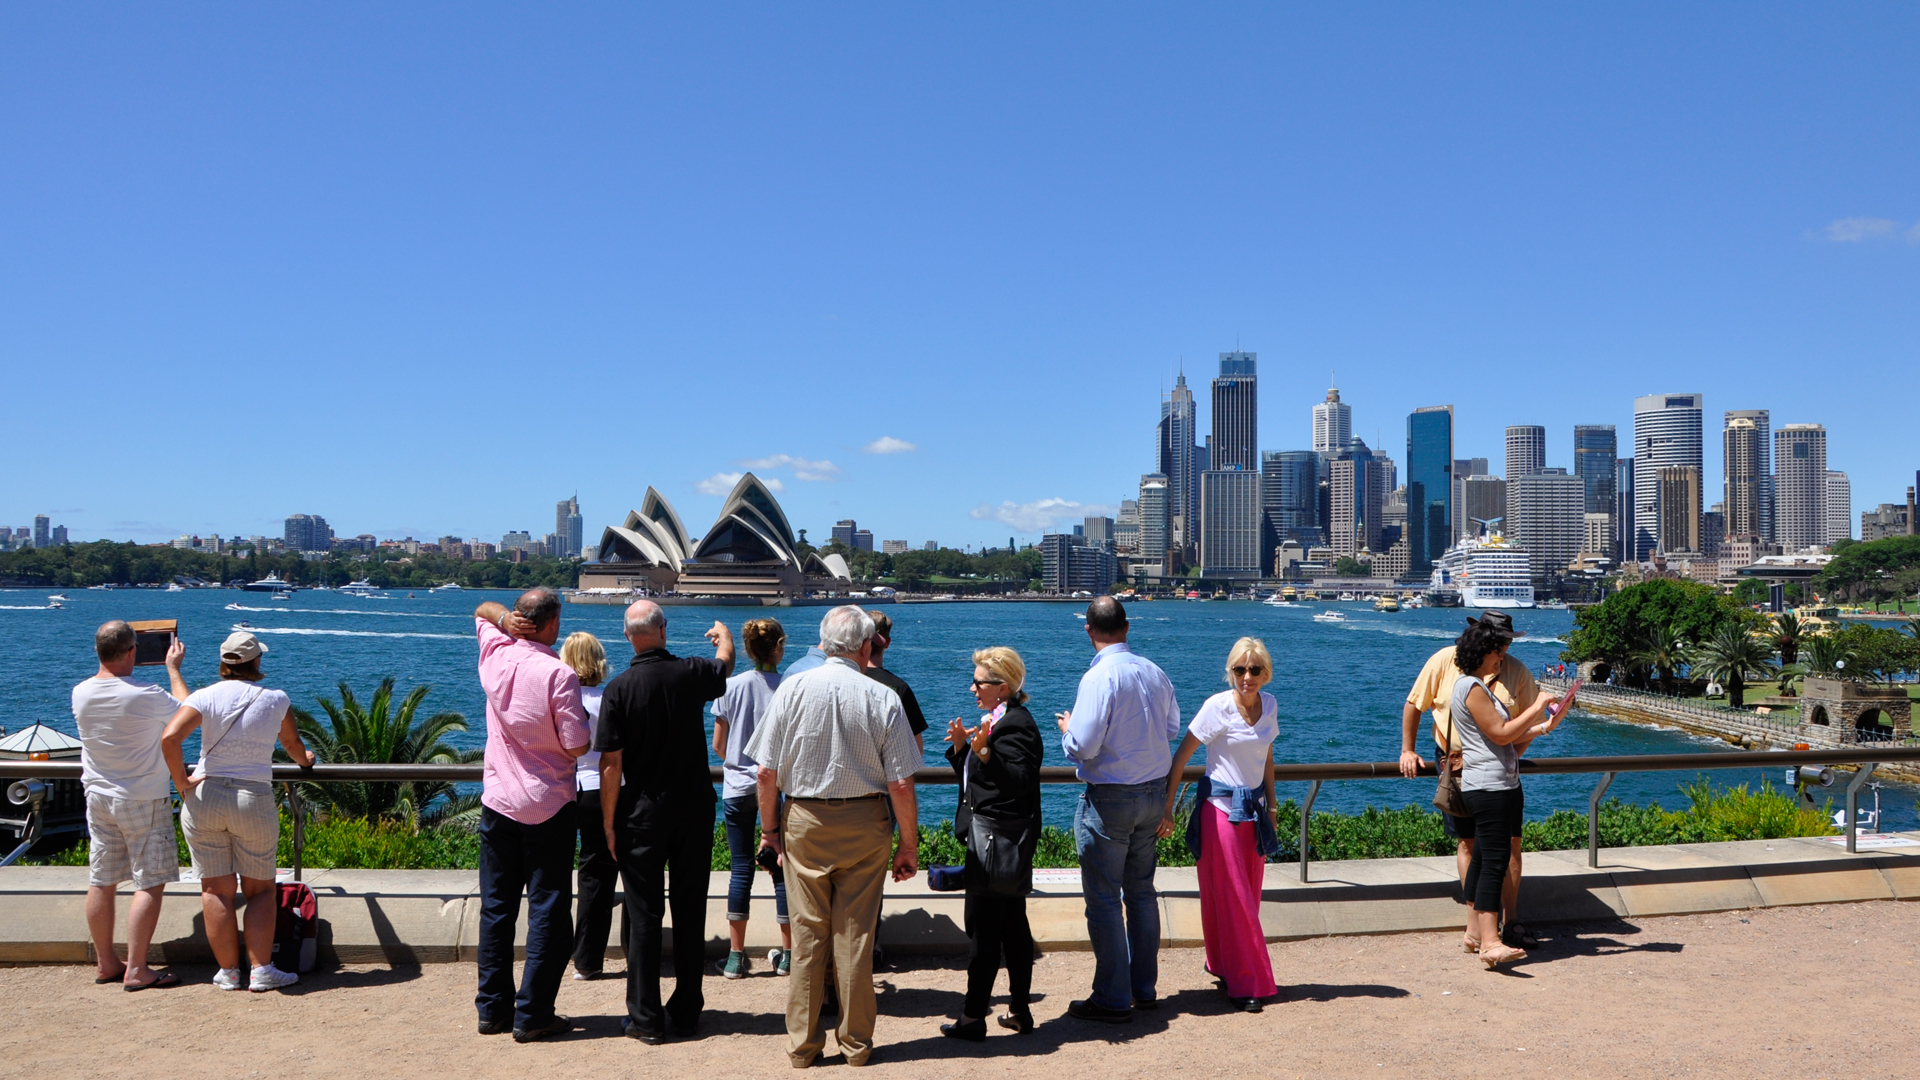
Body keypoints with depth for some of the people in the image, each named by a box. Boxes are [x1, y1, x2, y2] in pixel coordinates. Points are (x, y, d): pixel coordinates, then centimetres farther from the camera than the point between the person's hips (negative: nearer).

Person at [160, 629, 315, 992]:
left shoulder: (205, 697, -4)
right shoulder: (276, 700, -1)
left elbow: (170, 737, -19)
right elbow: (292, 742, 17)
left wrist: (182, 782, -6)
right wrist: (304, 761, 39)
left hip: (204, 799, 1)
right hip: (254, 801, -1)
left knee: (215, 890, 9)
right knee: (260, 889, 11)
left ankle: (228, 972, 14)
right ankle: (261, 971, 7)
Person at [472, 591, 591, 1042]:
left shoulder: (495, 656, 0)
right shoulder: (558, 674, -17)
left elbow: (483, 610, 22)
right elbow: (577, 747, -15)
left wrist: (505, 619, 1)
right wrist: (581, 722, 5)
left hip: (497, 802, 6)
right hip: (548, 806, -5)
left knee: (496, 907, 13)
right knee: (547, 912, 2)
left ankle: (493, 1008, 20)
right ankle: (533, 1014, 4)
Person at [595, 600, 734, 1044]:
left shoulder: (619, 688, -11)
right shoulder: (692, 673, -5)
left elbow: (611, 765, -10)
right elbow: (725, 664, 21)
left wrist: (609, 823, -1)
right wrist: (723, 634, 43)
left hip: (642, 813, -2)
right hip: (694, 809, 2)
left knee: (643, 915, 5)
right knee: (690, 913, 9)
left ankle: (645, 1018, 8)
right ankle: (685, 1014, 17)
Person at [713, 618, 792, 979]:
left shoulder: (732, 686, -3)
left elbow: (718, 745, 3)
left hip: (737, 788, 2)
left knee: (741, 869, 7)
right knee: (782, 868, 7)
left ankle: (736, 956, 10)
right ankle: (787, 954, 13)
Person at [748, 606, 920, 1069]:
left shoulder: (793, 689, -5)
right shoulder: (883, 699, -8)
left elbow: (767, 771, -5)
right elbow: (900, 783, -8)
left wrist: (769, 828, 8)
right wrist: (909, 844, 2)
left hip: (803, 822, 1)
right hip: (864, 823, -1)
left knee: (807, 932, 9)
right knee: (856, 935, 8)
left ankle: (802, 1043, 18)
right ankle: (856, 1043, 18)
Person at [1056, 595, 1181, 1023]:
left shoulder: (1100, 676, -20)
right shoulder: (1155, 672, 2)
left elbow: (1083, 746, -22)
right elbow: (1172, 728, 14)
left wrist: (1067, 728, -2)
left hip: (1110, 799, -7)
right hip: (1153, 791, 7)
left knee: (1104, 899, 2)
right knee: (1141, 891, 17)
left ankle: (1112, 999, 8)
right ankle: (1145, 988, 26)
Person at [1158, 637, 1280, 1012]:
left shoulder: (1269, 705, 4)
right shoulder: (1219, 706, -14)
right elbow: (1181, 756, -11)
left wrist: (1271, 804, 18)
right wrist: (1167, 808, -13)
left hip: (1255, 807, 6)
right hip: (1221, 808, -6)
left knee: (1249, 896, 11)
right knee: (1231, 898, -1)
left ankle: (1225, 966, 27)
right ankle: (1245, 983, 8)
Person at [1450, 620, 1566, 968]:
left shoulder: (1477, 687, 21)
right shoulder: (1470, 687, -12)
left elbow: (1510, 741, 21)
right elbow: (1500, 733, -17)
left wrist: (1542, 727, 9)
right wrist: (1536, 708, -9)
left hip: (1500, 785, 11)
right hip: (1489, 786, -11)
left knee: (1483, 860, 12)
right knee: (1494, 863, -15)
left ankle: (1474, 932, 18)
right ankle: (1490, 943, -20)